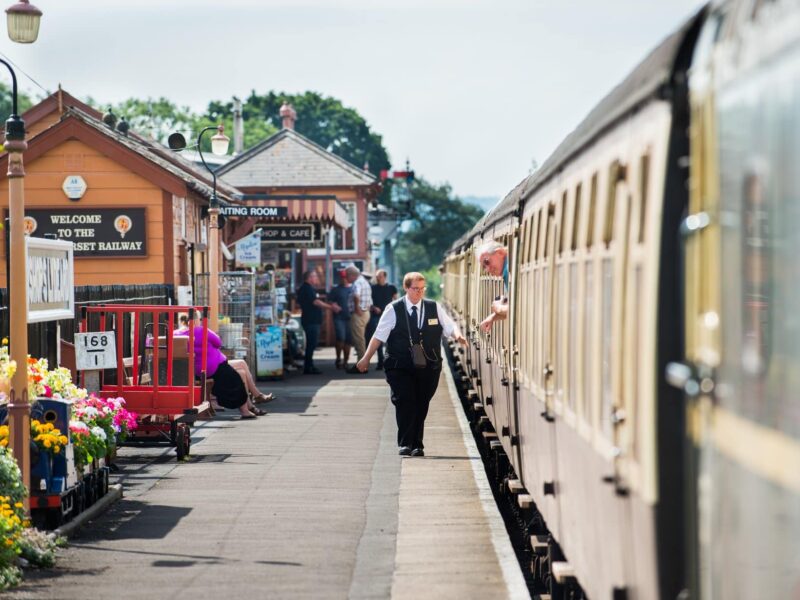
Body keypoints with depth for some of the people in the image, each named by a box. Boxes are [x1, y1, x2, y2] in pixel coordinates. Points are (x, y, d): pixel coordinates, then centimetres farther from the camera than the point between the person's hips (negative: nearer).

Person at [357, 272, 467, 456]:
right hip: (401, 368, -2)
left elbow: (450, 326, 7)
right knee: (405, 402, -11)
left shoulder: (434, 308, 8)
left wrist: (457, 336, -16)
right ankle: (405, 443, -5)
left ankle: (417, 445, 13)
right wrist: (366, 358, 0)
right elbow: (379, 335, 2)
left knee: (421, 405, 4)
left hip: (428, 367, 2)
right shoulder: (393, 310, 0)